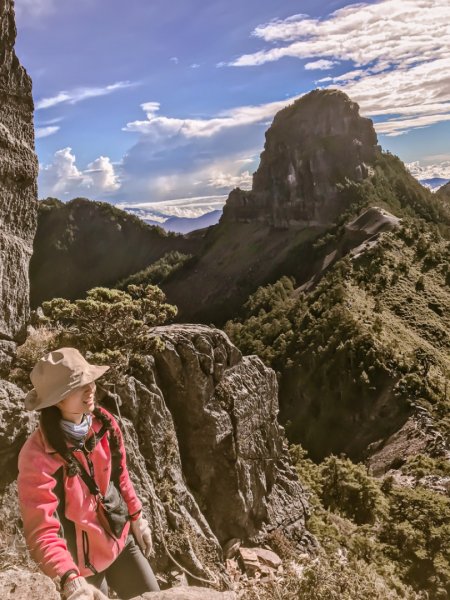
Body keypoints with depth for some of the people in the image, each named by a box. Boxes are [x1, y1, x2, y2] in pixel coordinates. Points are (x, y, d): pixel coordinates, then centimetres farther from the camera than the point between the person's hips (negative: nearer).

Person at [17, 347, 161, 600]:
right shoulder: (38, 455, -29)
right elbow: (41, 530, -31)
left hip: (120, 539, 5)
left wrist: (136, 517, 11)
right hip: (82, 557, -5)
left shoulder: (104, 423, -12)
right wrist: (70, 579, -42)